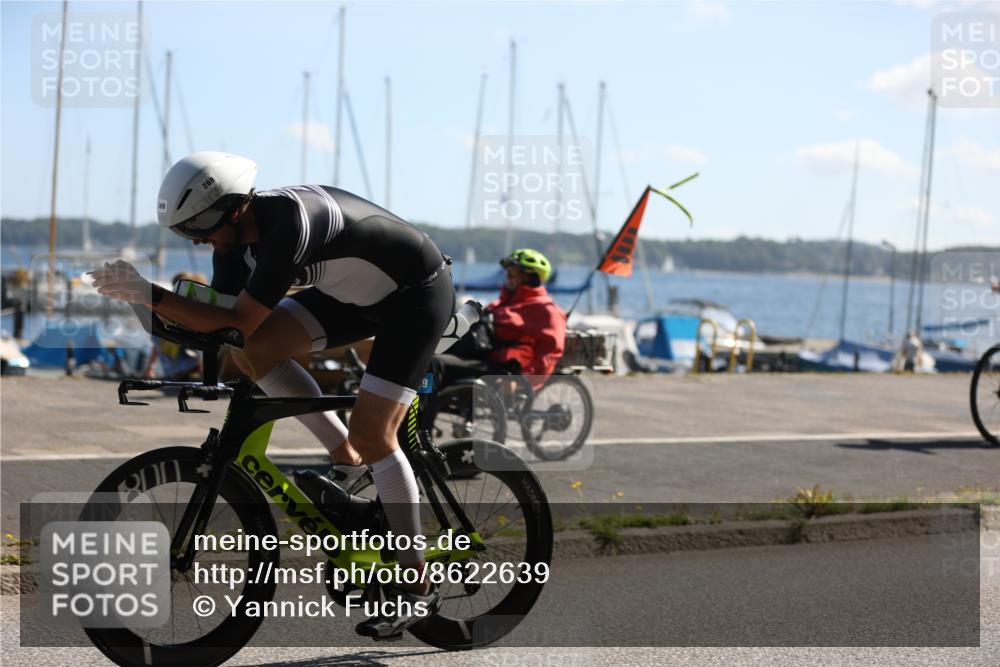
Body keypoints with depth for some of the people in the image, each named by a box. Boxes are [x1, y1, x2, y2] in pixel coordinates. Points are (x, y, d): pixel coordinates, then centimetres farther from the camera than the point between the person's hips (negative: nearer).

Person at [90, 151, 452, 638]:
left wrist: (151, 295, -37)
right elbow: (217, 319, 0)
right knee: (254, 349, -11)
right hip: (357, 292, 8)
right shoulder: (236, 232, -8)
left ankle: (416, 585, -3)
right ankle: (347, 461, 4)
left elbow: (238, 322, -35)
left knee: (371, 432, -16)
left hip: (418, 291, -8)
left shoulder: (289, 223, -34)